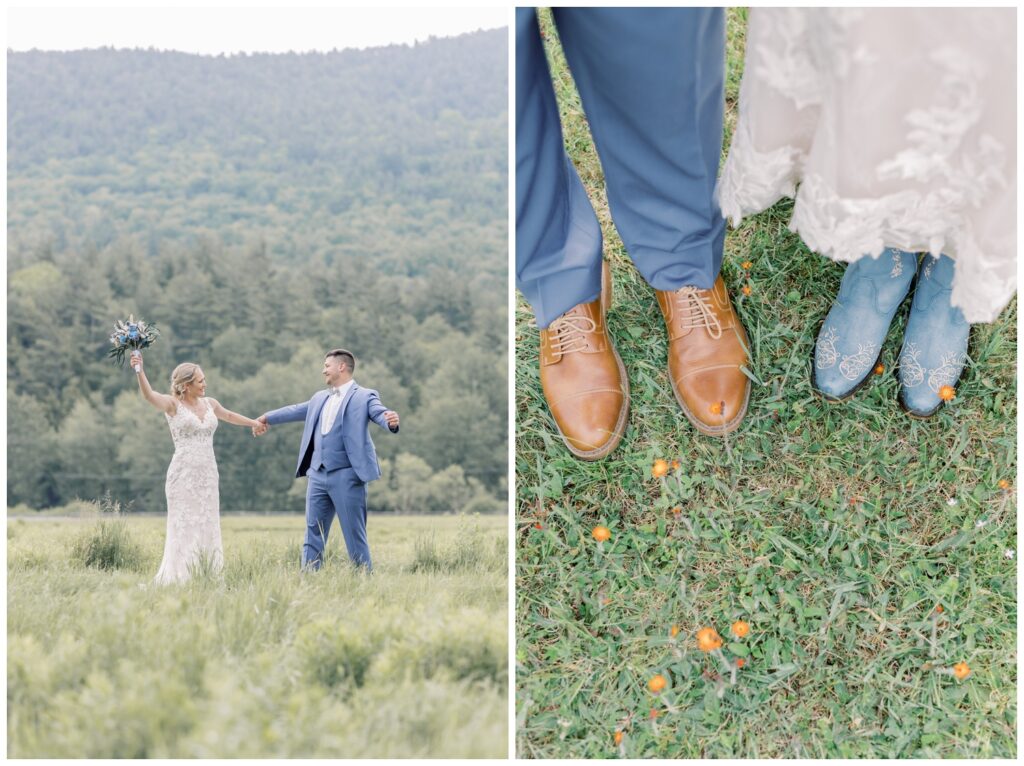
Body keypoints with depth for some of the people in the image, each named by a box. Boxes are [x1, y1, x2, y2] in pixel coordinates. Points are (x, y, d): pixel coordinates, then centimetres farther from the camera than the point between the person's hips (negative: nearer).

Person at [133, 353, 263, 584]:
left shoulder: (209, 403, 11)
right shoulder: (173, 404, -6)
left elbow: (229, 415, 31)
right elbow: (149, 395, -25)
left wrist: (255, 423, 46)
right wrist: (140, 370, -43)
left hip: (208, 474, 6)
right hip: (184, 475, -6)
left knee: (207, 528, 5)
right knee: (184, 527, -5)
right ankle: (176, 579, -2)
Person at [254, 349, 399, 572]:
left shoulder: (364, 396, -4)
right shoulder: (320, 398, 18)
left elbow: (380, 413, -21)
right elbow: (296, 410, 33)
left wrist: (391, 422, -45)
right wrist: (267, 418, 46)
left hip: (346, 475, -7)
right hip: (318, 475, 7)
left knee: (354, 536, -4)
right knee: (313, 534, 9)